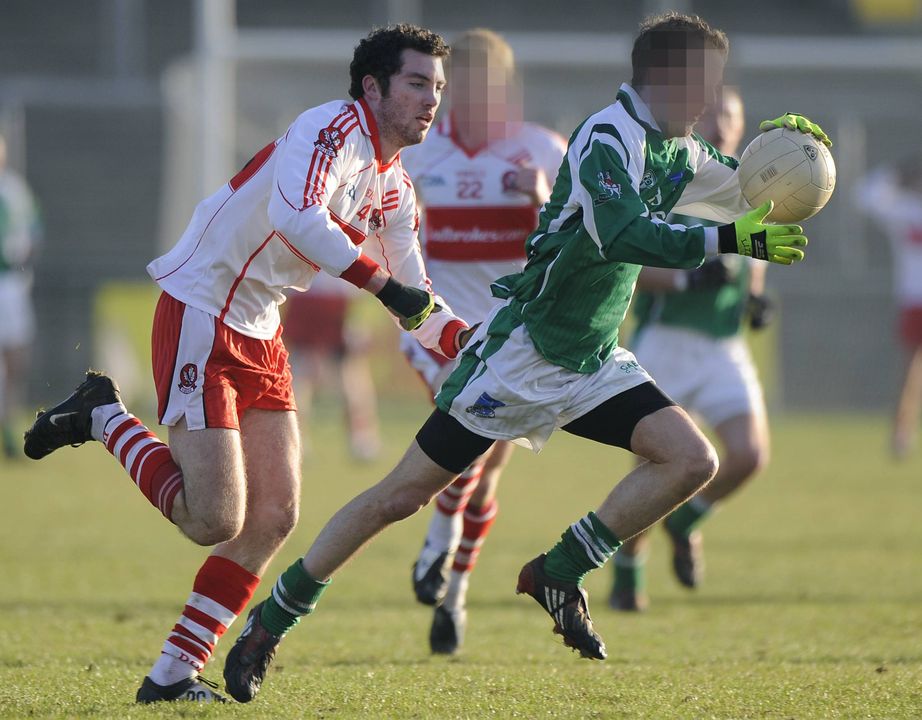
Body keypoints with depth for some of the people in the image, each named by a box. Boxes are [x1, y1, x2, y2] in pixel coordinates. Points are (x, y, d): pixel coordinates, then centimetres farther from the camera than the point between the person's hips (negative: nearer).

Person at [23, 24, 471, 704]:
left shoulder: (395, 188, 12)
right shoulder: (330, 131, -16)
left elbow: (415, 301, 19)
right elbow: (294, 216, -35)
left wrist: (468, 341, 1)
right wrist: (383, 284, -31)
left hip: (260, 335, 10)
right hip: (200, 319, -10)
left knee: (275, 515, 2)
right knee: (215, 521, -13)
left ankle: (174, 674, 8)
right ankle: (103, 416, 9)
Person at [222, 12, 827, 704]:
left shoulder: (676, 152, 7)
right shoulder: (608, 138, -20)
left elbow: (738, 188, 24)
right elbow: (624, 236, -36)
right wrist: (733, 240, -40)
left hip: (593, 362, 8)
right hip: (522, 353, -8)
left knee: (693, 460, -10)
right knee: (402, 495, -5)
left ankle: (557, 576, 1)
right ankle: (269, 624, 7)